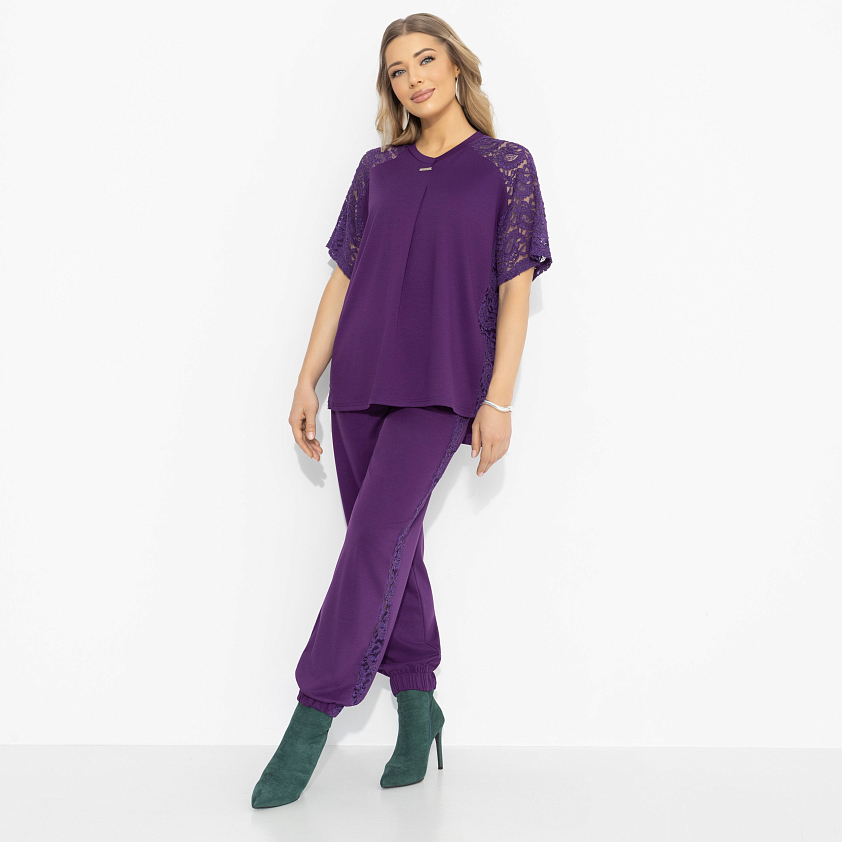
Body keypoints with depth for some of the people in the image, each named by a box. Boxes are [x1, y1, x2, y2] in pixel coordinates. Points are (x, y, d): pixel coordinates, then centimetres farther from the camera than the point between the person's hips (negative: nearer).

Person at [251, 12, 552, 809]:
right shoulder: (377, 169, 13)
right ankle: (417, 709, 18)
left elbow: (515, 290, -1)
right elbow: (343, 279, 12)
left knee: (377, 535, -15)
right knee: (392, 549, 6)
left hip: (442, 387, -4)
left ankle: (311, 720, -10)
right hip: (361, 382, 4)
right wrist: (307, 381, 7)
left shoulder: (505, 166, 4)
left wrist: (498, 400, -9)